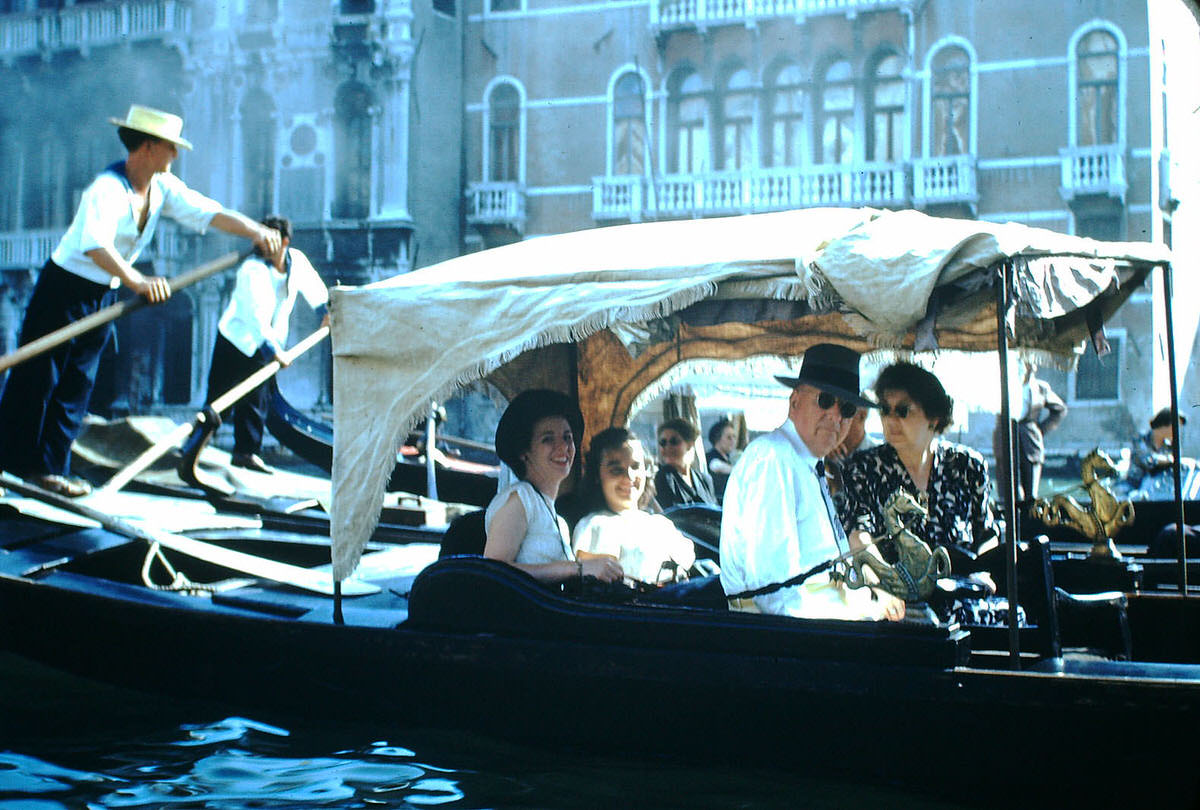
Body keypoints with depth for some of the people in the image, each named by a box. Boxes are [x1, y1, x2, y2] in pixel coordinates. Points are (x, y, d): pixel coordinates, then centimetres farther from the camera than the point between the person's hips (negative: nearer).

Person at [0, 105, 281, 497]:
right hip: (64, 288, -8)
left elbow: (206, 211, -9)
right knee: (37, 379, -2)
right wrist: (136, 280, -57)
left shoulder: (162, 187, -3)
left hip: (104, 295, 8)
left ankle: (49, 468, 14)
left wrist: (254, 231, -25)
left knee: (78, 384, 9)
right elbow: (95, 244, -43)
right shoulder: (107, 189, -27)